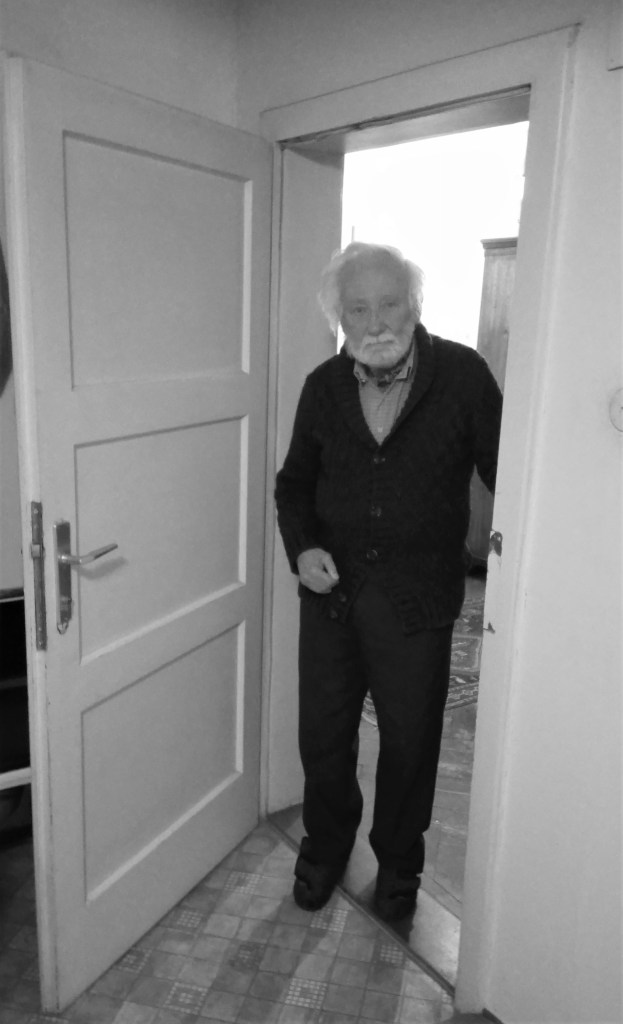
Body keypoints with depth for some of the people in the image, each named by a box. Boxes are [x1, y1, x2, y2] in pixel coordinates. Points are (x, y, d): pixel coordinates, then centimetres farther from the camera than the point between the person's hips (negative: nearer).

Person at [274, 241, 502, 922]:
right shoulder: (324, 386, 0)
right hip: (330, 591, 3)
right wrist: (300, 546, -6)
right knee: (322, 735, 16)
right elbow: (295, 480, 11)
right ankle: (326, 842, 46)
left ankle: (398, 860, 43)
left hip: (418, 602, -2)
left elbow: (502, 470, -3)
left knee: (409, 740, 15)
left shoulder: (463, 375, -11)